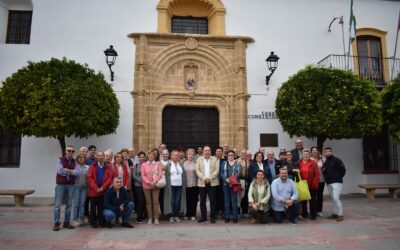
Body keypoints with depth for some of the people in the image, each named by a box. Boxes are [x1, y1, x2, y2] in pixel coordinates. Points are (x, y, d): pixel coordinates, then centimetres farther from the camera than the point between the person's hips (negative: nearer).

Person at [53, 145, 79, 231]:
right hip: (60, 185, -3)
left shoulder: (74, 162, 9)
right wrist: (71, 172, -5)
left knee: (69, 204, 7)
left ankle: (67, 222, 15)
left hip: (71, 185, 4)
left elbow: (77, 173, -4)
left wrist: (67, 170, -13)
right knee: (57, 204, -1)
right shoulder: (60, 160, -1)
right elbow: (60, 171, -15)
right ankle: (56, 223, 6)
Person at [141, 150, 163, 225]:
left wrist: (154, 182, -14)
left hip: (155, 186, 0)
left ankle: (156, 218, 5)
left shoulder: (157, 164, 5)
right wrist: (149, 182, -11)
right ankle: (150, 218, 12)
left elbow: (160, 174, -2)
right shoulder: (144, 164, 5)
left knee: (155, 201, -1)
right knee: (148, 202, 4)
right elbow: (143, 175, 0)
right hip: (146, 186, 1)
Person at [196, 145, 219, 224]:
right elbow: (197, 171, -1)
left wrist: (210, 178, -14)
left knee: (212, 200, 1)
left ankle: (212, 217, 12)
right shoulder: (199, 159, 8)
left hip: (212, 183, -1)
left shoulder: (214, 159, 7)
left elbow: (217, 170, -2)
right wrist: (204, 178, -13)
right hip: (202, 183, 1)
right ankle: (203, 216, 18)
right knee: (202, 201, 5)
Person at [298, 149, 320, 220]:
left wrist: (315, 183, -11)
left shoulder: (313, 163, -4)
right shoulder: (299, 163, 3)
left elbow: (317, 174, -6)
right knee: (303, 200, 11)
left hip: (311, 185, -2)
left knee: (312, 200, 5)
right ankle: (304, 214, 23)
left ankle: (313, 214, 15)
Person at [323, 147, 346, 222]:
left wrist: (339, 177, -4)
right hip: (328, 183, 7)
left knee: (336, 198, -13)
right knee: (333, 199, 11)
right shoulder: (325, 162, 14)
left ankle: (340, 214, -6)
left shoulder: (336, 160, -6)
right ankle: (334, 213, 18)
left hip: (336, 182, -7)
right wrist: (327, 178, 7)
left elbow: (343, 169, -10)